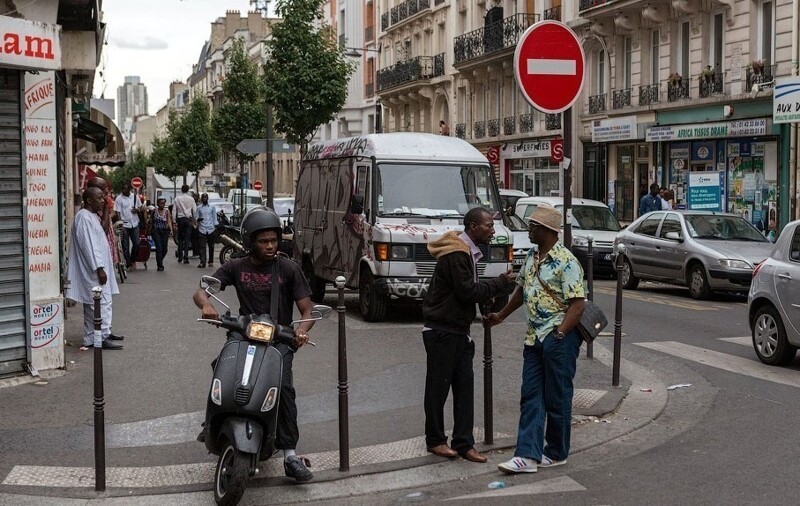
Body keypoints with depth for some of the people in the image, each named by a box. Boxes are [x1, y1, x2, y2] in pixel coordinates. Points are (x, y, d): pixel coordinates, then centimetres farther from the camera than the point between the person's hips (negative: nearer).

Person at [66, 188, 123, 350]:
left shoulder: (92, 216, 15)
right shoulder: (84, 217, -17)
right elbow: (88, 245, -22)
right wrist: (99, 268, -23)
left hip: (95, 269, 11)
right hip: (92, 270, -11)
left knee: (95, 303, 14)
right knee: (101, 302, -9)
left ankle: (103, 333, 20)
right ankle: (101, 337, -7)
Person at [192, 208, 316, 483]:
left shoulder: (288, 268, 1)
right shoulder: (236, 267, 7)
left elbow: (306, 308, 0)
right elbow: (201, 291, 0)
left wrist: (302, 329, -24)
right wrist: (206, 305, -26)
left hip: (280, 339, -2)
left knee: (282, 384, -27)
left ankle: (290, 455, -24)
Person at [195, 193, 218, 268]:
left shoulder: (212, 207, 9)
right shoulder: (199, 208, 8)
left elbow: (214, 217, 10)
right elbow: (196, 217, 7)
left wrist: (215, 226, 3)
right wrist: (198, 219, -16)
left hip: (210, 229, 1)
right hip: (202, 229, -1)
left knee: (211, 246, 6)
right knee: (202, 246, -8)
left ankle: (211, 261, 16)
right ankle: (202, 262, -11)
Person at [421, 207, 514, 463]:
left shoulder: (466, 252, 13)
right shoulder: (456, 254, -19)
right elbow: (468, 291, -21)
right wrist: (502, 282, -14)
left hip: (458, 331, 9)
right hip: (442, 331, -9)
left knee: (464, 387, 7)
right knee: (438, 387, 3)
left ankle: (464, 443, 10)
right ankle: (435, 441, 15)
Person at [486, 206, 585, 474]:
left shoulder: (565, 261, -14)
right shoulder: (531, 257, 12)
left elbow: (577, 304, -17)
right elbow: (521, 290, 26)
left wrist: (559, 334, -23)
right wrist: (501, 316, 30)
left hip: (559, 336, -8)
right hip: (534, 337, 8)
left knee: (557, 398, 3)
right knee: (531, 397, 3)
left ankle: (556, 453, 16)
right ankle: (528, 455, 2)